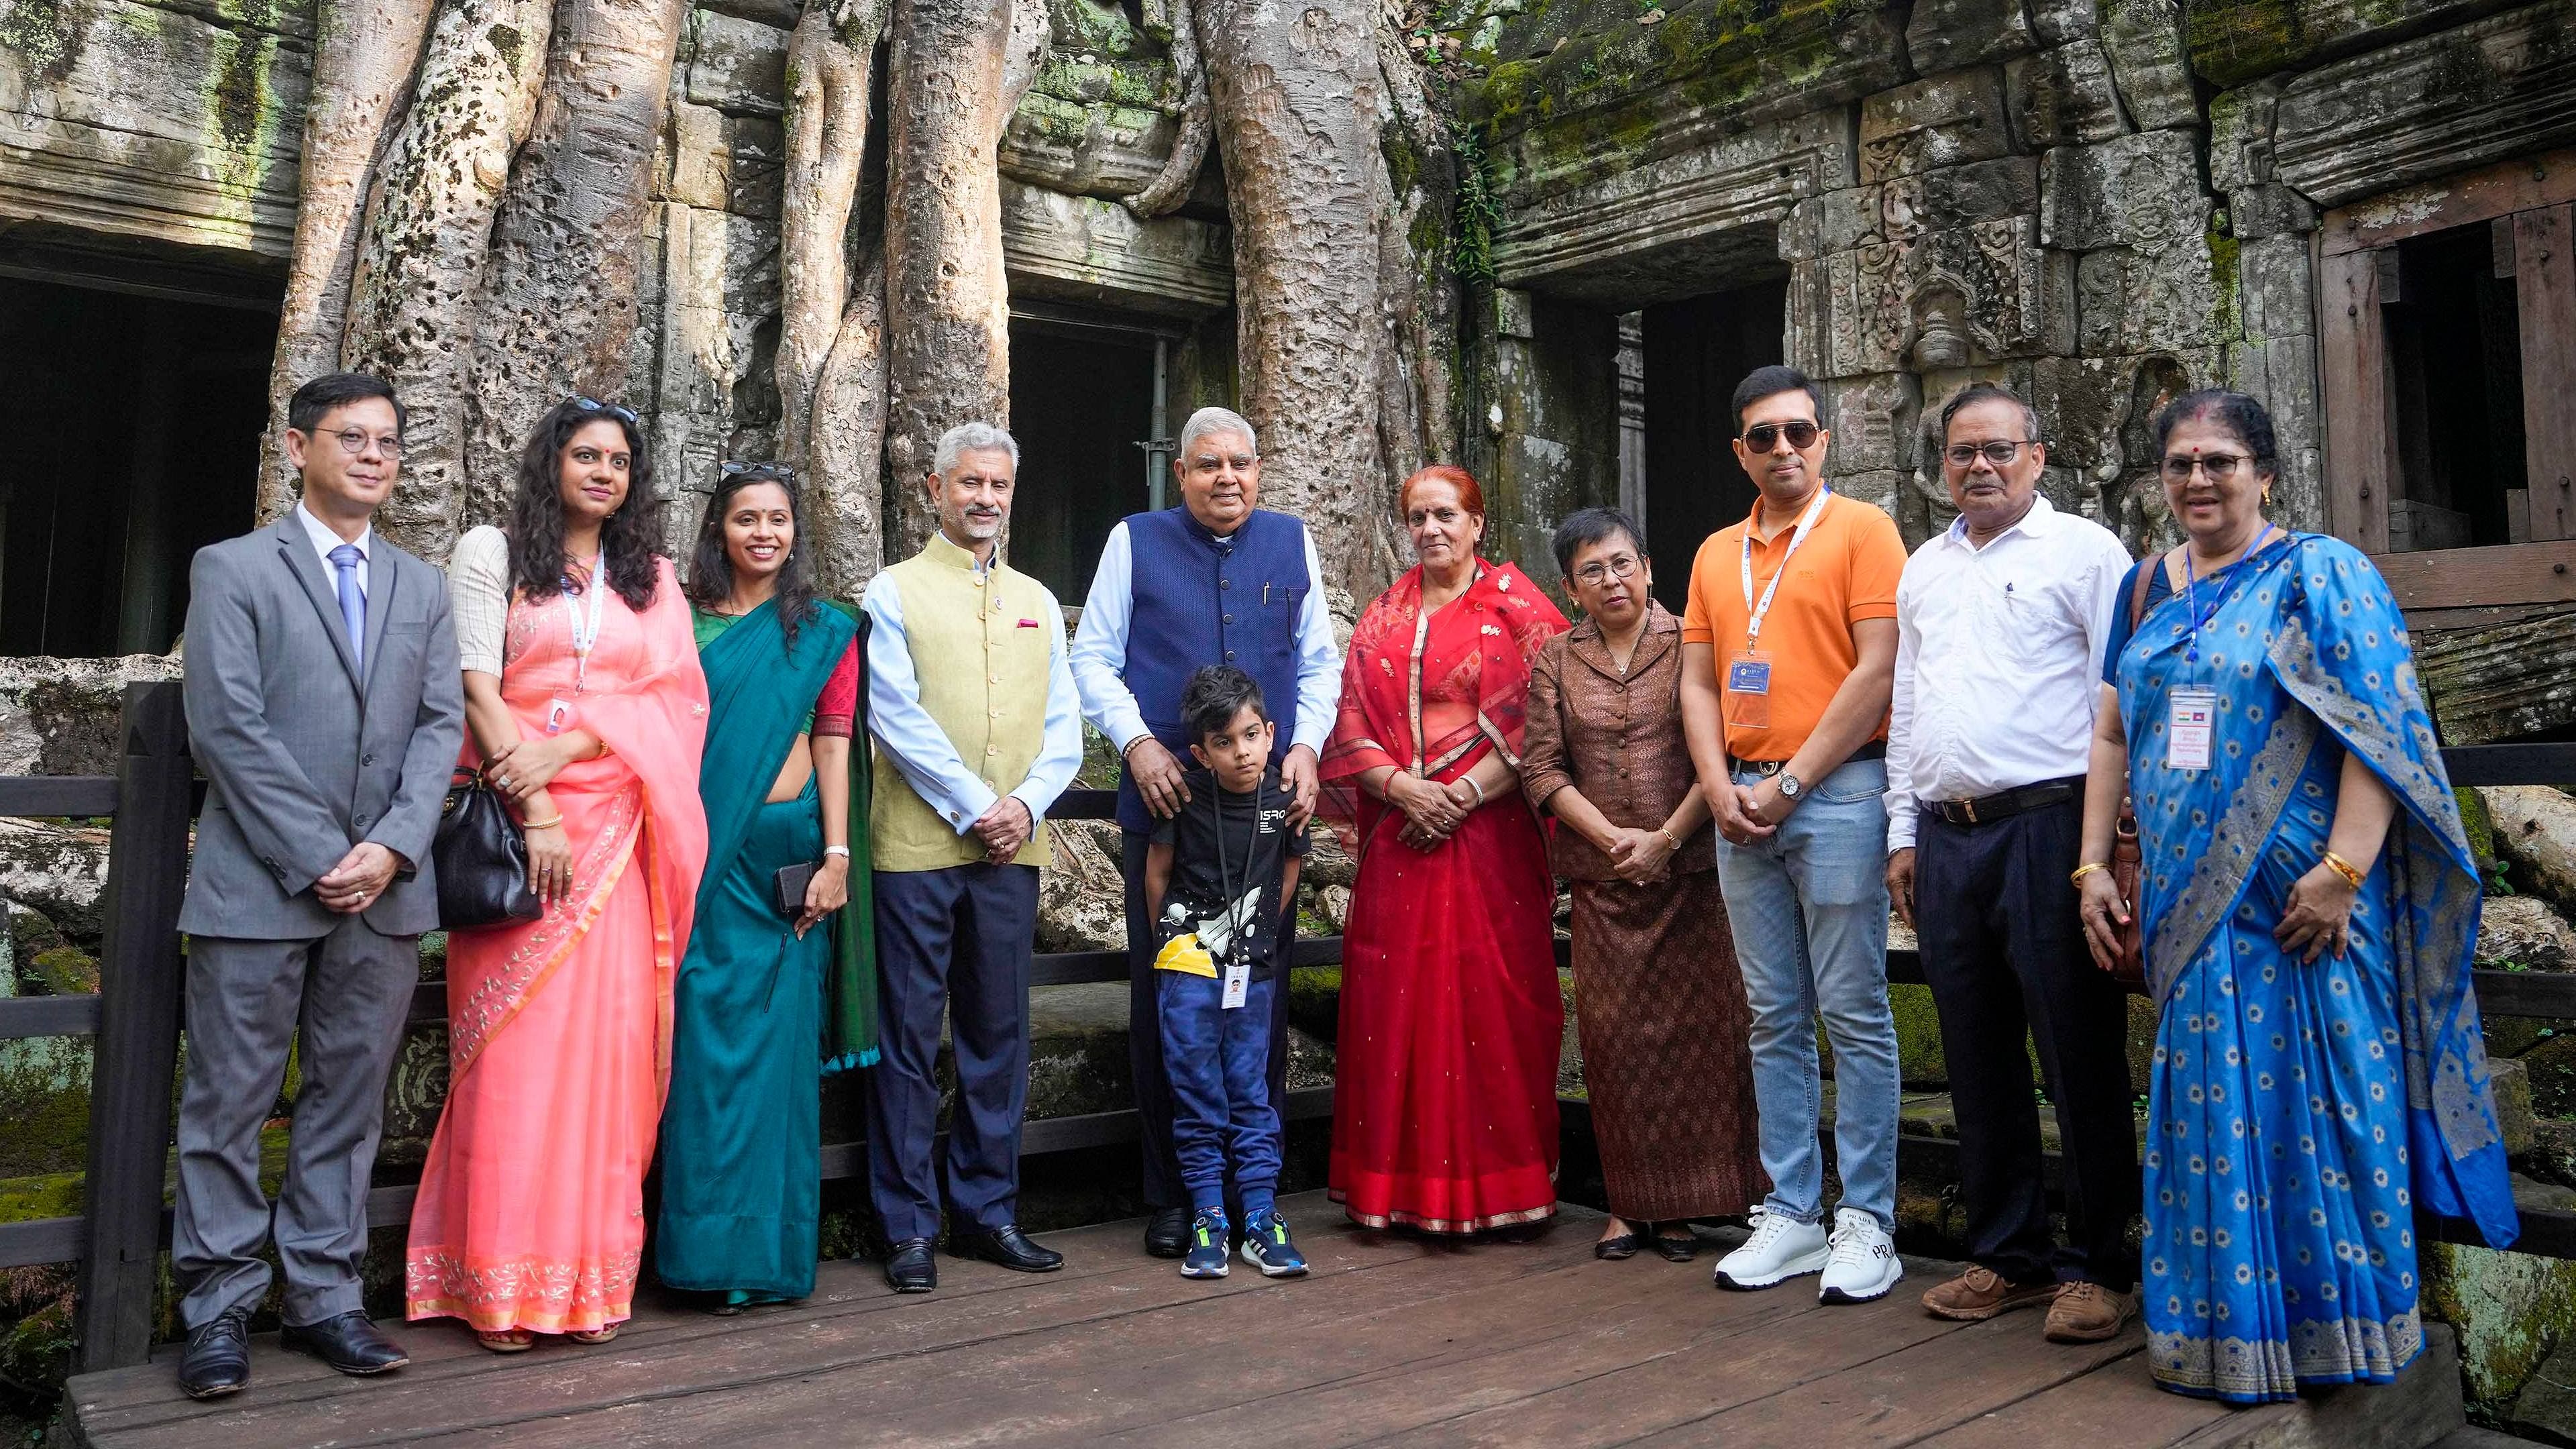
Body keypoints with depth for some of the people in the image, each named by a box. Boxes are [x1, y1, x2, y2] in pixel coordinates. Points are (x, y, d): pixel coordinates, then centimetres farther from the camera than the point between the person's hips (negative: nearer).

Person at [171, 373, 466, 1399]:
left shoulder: (422, 587, 16)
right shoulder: (233, 569, 3)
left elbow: (440, 725, 7)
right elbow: (227, 725, -7)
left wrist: (392, 847, -7)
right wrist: (317, 859, -12)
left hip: (387, 890, 4)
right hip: (258, 884, -3)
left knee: (350, 1101, 8)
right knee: (229, 1104, 3)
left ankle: (323, 1296, 18)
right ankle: (217, 1307, 15)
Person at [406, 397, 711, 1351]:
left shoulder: (652, 578, 16)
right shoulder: (490, 555, 8)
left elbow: (671, 694, 5)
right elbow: (478, 686, -2)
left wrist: (563, 749, -10)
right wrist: (535, 810, -12)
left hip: (616, 831, 2)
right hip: (516, 820, -2)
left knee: (608, 1041, -1)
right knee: (515, 1040, -5)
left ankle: (595, 1271, 6)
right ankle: (504, 1283, 2)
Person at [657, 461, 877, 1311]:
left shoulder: (826, 631, 7)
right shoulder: (683, 625, 8)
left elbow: (834, 748, 3)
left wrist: (836, 858, -6)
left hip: (788, 852, 0)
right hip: (706, 856, 1)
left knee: (775, 1043, 3)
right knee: (706, 1041, 0)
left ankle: (766, 1248, 13)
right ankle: (710, 1248, 10)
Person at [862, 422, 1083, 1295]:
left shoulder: (1037, 602, 17)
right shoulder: (895, 591, 4)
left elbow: (1062, 727, 12)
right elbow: (896, 717, -7)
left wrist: (1027, 804, -6)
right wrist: (974, 807, -12)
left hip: (1011, 851, 4)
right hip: (917, 847, -4)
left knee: (999, 1034, 9)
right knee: (909, 1038, 1)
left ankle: (987, 1212, 20)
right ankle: (909, 1227, 11)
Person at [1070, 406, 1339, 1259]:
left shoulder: (1291, 542, 11)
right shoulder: (1135, 542, 6)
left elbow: (1320, 661, 14)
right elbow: (1093, 658, 4)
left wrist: (1306, 745, -1)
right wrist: (1137, 743, -9)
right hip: (1165, 804, -1)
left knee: (1263, 998, 6)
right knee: (1163, 1000, 3)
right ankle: (1171, 1196, 15)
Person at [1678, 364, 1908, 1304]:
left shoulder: (1861, 530, 0)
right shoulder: (1716, 555, 17)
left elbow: (1878, 671, -9)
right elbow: (1697, 683, 14)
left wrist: (1790, 783, -11)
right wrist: (1719, 789, -1)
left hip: (1836, 791, -5)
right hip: (1741, 806, 6)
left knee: (1853, 1015, -2)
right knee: (1775, 1019, 9)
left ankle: (1866, 1224, 6)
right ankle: (1790, 1215, 16)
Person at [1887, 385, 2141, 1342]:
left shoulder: (2084, 551, 2)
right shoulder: (1923, 569, 19)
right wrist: (1904, 832, 15)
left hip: (2048, 825, -5)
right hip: (1946, 837, 6)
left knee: (2080, 1053, 0)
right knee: (1978, 1055, 10)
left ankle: (2097, 1265, 13)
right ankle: (2008, 1254, 22)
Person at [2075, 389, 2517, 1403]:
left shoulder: (2320, 574, -3)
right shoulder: (2148, 589, 14)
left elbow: (2380, 730, -11)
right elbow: (2112, 735, 14)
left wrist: (2342, 872, -20)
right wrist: (2093, 866, 6)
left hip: (2297, 903, -5)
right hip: (2188, 905, 5)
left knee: (2305, 1101, -1)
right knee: (2210, 1108, 9)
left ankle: (2323, 1332, 14)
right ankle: (2221, 1329, 20)